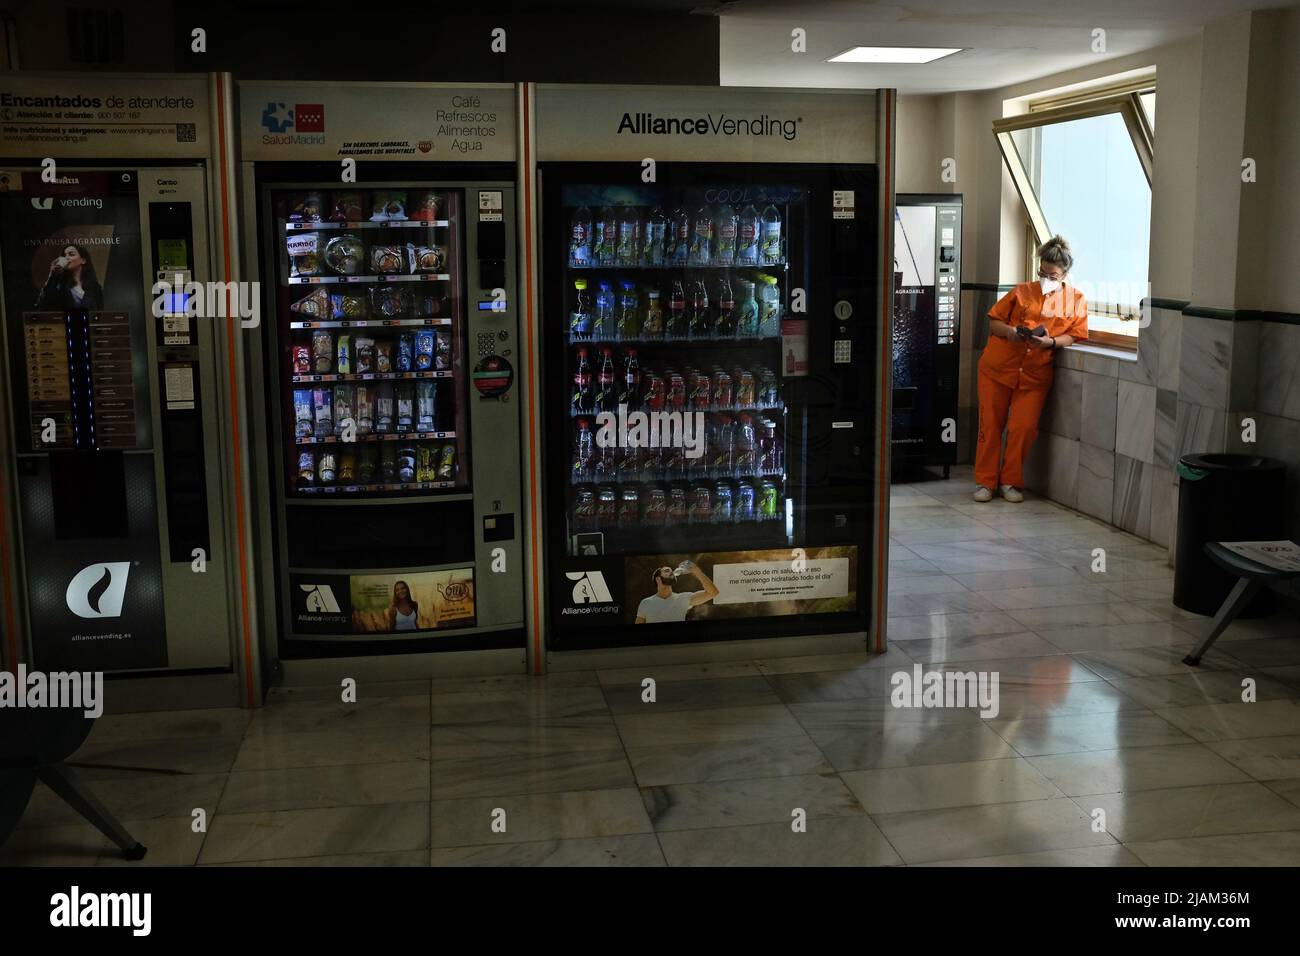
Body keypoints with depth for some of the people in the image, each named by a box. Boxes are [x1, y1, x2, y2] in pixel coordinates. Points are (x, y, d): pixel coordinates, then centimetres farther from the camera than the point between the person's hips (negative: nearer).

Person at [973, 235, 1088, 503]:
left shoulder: (1076, 300, 7)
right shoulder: (1022, 292, 8)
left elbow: (1074, 336, 2)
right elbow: (993, 321, 10)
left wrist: (1050, 342, -17)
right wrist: (1009, 331, -12)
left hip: (1035, 374, -1)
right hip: (998, 367, 1)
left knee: (1023, 428, -8)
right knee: (991, 425, 3)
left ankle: (1010, 481, 10)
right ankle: (985, 482, 12)